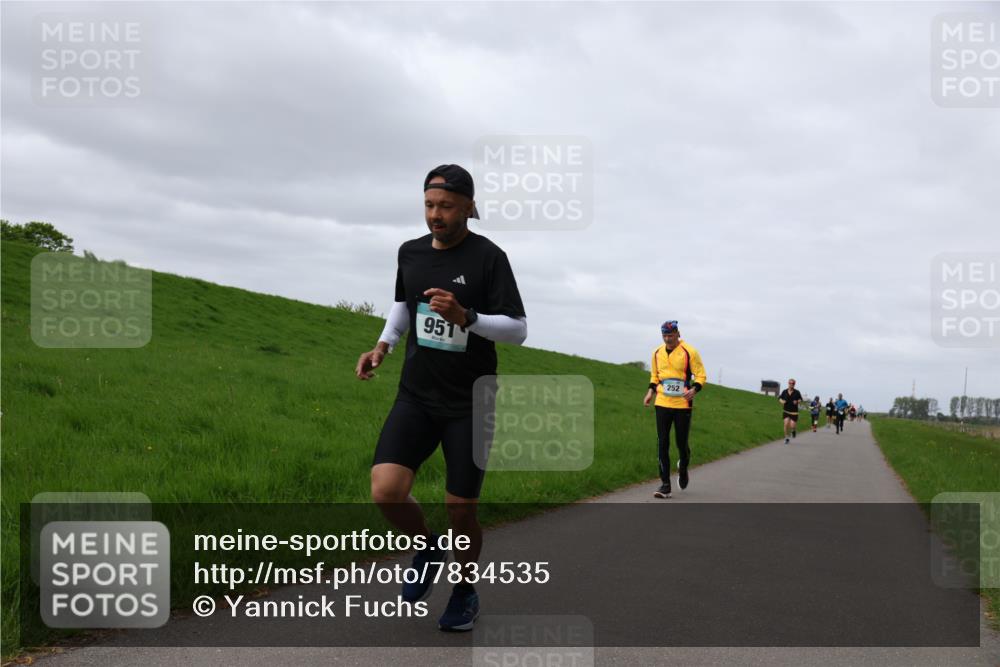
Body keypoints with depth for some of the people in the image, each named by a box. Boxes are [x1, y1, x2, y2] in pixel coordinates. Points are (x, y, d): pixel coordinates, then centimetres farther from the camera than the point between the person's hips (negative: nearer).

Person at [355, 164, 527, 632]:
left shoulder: (488, 257, -9)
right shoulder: (410, 253, 6)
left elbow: (518, 330, -11)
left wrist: (465, 317, -27)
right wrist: (383, 345, 8)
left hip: (470, 404, -4)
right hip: (416, 396, 4)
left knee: (460, 509, 2)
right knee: (385, 492, -14)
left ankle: (465, 592, 31)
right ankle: (428, 549, 19)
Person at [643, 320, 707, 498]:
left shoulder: (689, 352, -6)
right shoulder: (657, 353, 8)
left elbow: (701, 375, -4)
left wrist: (694, 390, -22)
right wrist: (650, 392, 6)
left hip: (683, 404, -3)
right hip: (662, 404, 3)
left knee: (682, 443, 4)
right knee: (662, 444, -3)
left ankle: (683, 469, 37)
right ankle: (665, 484, 1)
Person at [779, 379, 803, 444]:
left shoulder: (796, 392, -5)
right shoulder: (784, 391, 0)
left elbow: (800, 399, 5)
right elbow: (780, 398, 11)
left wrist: (797, 401, -16)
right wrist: (781, 401, -12)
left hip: (794, 412, -1)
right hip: (786, 411, 1)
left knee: (792, 426, -9)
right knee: (786, 424, -14)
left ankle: (793, 430, 31)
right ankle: (786, 438, 3)